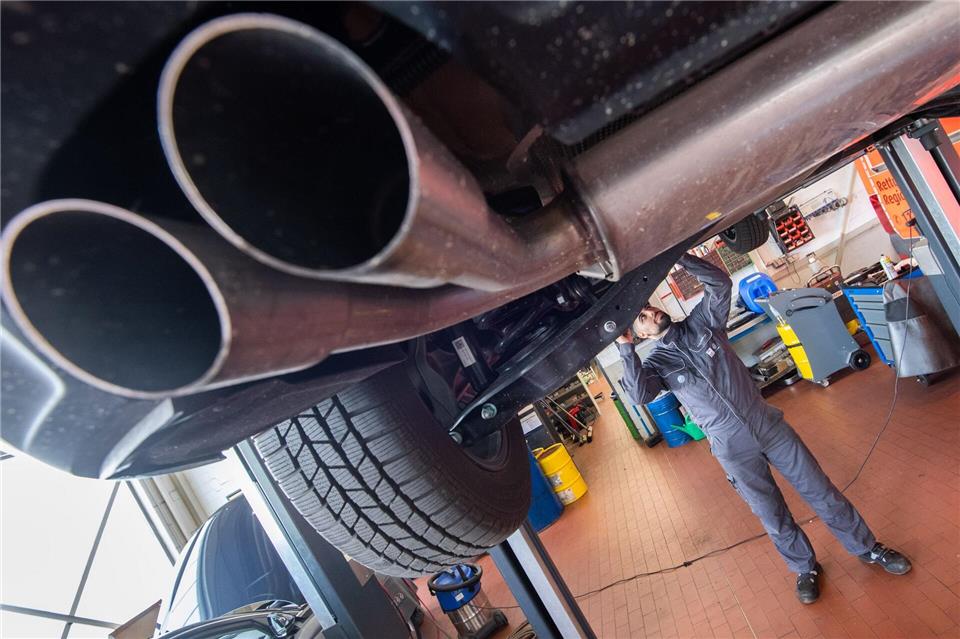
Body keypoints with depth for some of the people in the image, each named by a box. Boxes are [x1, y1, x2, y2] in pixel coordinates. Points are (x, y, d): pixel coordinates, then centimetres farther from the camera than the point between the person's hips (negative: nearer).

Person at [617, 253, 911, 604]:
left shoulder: (700, 322, 1)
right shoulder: (656, 362, -5)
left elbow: (720, 282, -10)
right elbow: (640, 394, -25)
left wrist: (681, 257, -19)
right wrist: (625, 348, -31)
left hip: (768, 424, 2)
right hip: (731, 449, -1)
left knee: (819, 489, 13)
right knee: (772, 514, 12)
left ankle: (868, 548, 35)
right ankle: (805, 568, 37)